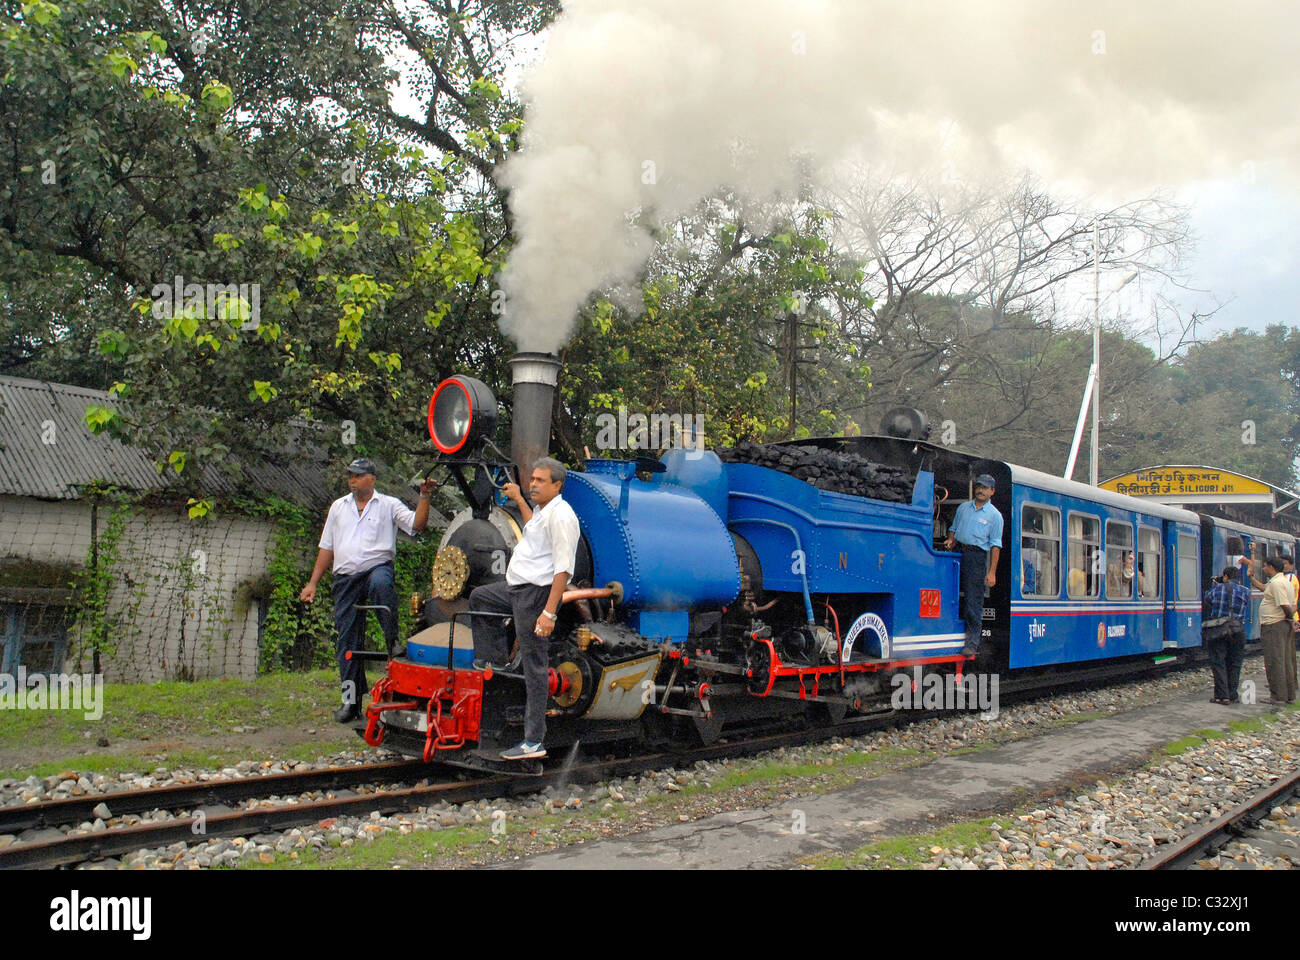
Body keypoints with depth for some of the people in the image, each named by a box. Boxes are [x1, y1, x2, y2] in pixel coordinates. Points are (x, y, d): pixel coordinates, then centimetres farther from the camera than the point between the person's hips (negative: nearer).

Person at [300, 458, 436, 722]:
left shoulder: (389, 505, 6)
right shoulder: (338, 507, 19)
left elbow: (417, 524, -7)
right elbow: (327, 547, 19)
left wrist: (424, 497, -20)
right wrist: (313, 583, 14)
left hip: (377, 568, -4)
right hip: (345, 578, 4)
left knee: (380, 583, -41)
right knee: (347, 640, 2)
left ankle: (393, 641, -27)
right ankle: (351, 700, 10)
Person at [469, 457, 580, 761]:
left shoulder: (560, 515, -18)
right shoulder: (545, 510, 14)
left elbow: (563, 568, -25)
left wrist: (549, 612, -29)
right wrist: (519, 500, 43)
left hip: (537, 593, -10)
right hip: (518, 588, 10)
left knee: (534, 667, -8)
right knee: (478, 596, 30)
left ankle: (534, 741, -5)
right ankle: (495, 656, 34)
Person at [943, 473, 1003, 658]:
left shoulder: (994, 515, 2)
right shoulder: (963, 507, 16)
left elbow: (995, 545, -2)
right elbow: (954, 529, 25)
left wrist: (992, 572, -8)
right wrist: (950, 540, 1)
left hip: (977, 556, -4)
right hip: (958, 553, 5)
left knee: (973, 601, -7)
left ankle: (972, 642, -5)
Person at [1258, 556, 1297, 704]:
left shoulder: (1276, 583, -16)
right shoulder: (1285, 582, 17)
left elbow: (1285, 606, -22)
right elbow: (1293, 606, 20)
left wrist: (1289, 616, -4)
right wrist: (1290, 615, 5)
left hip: (1273, 626, -10)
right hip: (1284, 625, 10)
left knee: (1274, 661, -5)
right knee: (1286, 661, 12)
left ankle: (1278, 696, -1)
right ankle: (1289, 695, 17)